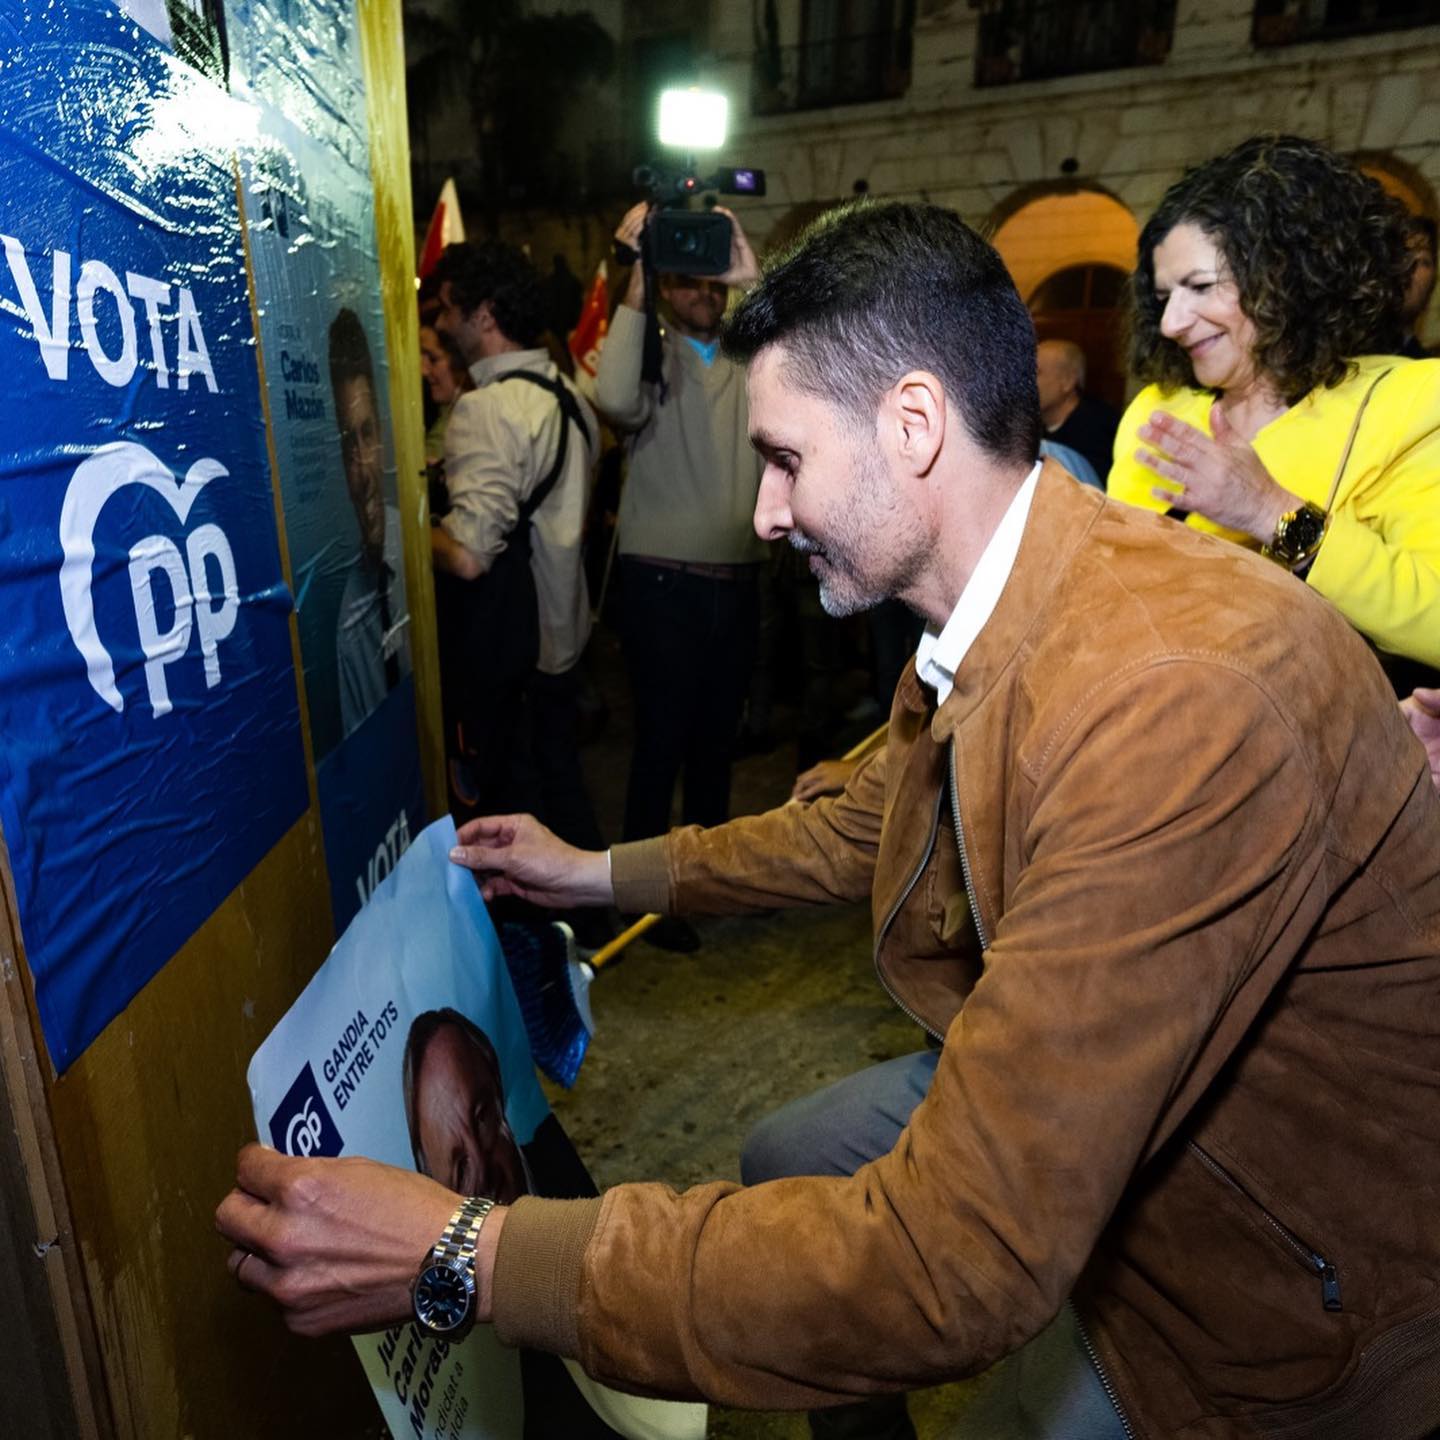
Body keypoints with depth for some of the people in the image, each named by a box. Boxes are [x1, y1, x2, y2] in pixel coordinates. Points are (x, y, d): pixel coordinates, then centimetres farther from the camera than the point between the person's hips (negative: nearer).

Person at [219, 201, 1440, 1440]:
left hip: (1296, 1272, -7)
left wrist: (466, 1254, -31)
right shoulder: (994, 605, -9)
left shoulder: (1175, 694, -39)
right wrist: (600, 873, 10)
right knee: (783, 1164, 15)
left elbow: (959, 1262, -38)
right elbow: (865, 826, 8)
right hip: (1095, 1086, 7)